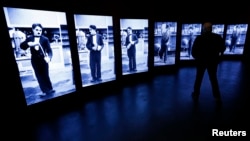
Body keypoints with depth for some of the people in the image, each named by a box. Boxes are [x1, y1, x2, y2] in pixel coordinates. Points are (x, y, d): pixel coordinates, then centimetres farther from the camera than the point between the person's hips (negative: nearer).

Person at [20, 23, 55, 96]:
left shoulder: (45, 39, -5)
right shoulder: (29, 38, 4)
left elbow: (49, 50, -14)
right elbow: (22, 46, -4)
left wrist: (49, 57, -33)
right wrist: (29, 44, -24)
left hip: (43, 59, -3)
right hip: (35, 60, 3)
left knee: (45, 75, 3)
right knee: (39, 76, 5)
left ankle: (50, 89, 20)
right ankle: (45, 91, 15)